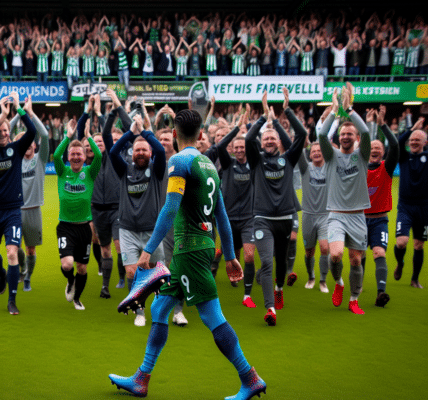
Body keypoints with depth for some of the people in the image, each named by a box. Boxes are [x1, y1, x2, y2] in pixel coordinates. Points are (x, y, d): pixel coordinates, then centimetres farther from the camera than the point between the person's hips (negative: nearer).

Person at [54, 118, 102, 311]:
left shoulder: (89, 172, 0)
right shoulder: (63, 171, 1)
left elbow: (99, 156, -18)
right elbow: (56, 155, -19)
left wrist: (88, 137, -15)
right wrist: (68, 136, -19)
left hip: (84, 226, 1)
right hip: (65, 226, -1)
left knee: (82, 268, 10)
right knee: (67, 264, -18)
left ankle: (77, 298, 36)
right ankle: (70, 281, 19)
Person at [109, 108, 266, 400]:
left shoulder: (180, 161, -9)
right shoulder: (209, 165, 15)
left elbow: (170, 209, -18)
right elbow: (222, 215, 17)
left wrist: (148, 250, -17)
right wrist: (230, 257, 21)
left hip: (190, 248, -9)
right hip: (205, 245, 9)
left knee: (213, 317, -5)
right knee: (159, 308, 13)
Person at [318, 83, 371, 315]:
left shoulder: (361, 155, 4)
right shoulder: (332, 155, 5)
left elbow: (366, 132, -15)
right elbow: (322, 135, -13)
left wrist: (349, 108, -17)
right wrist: (334, 109, -16)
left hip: (357, 216, 1)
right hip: (336, 215, -1)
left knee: (356, 260, 5)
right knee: (335, 254, -21)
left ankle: (354, 301, 22)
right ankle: (338, 283, 11)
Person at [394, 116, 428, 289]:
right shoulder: (404, 157, 5)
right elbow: (397, 144, -13)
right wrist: (412, 128, -18)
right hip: (405, 207, 0)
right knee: (401, 242, -16)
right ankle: (399, 264, 17)